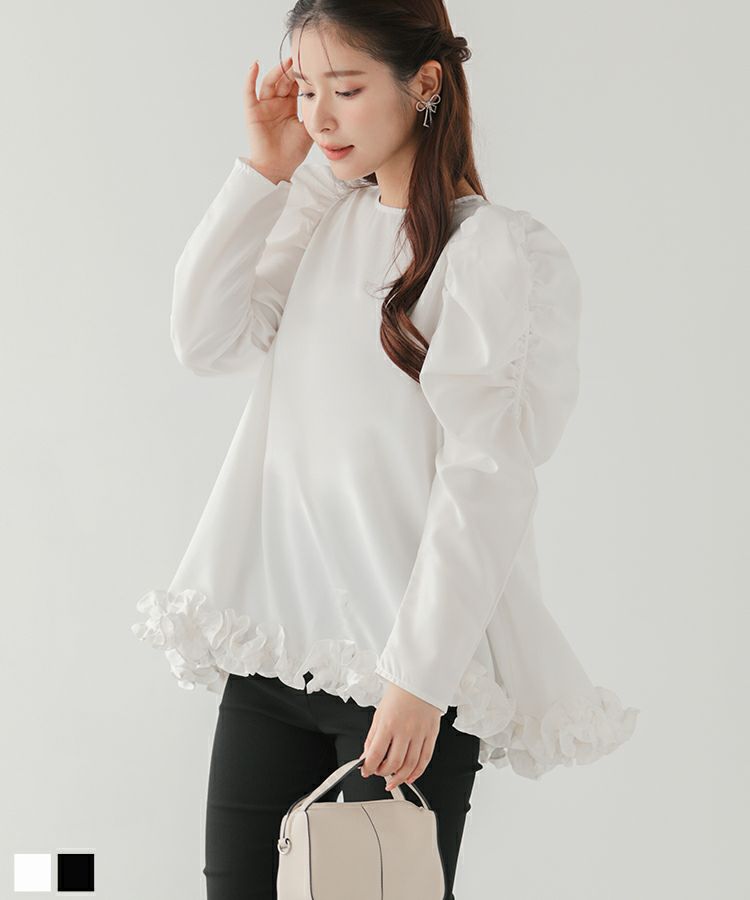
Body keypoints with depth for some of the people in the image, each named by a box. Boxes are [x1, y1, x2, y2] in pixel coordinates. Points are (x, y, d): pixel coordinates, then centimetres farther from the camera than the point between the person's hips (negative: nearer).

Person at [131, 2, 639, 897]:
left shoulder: (506, 251, -10)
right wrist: (262, 170, 0)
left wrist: (420, 679, -18)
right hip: (274, 638, 6)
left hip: (413, 656, -6)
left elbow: (486, 481, -15)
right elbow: (204, 339, 2)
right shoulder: (317, 220, 12)